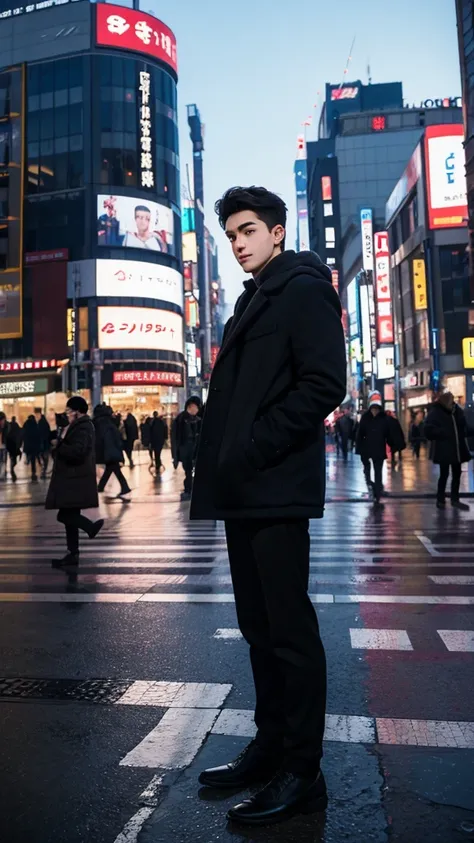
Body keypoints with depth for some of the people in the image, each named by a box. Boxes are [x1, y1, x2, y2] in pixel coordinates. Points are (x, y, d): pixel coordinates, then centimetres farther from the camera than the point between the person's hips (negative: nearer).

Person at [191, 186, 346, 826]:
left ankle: (302, 774, 14)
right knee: (260, 627, 15)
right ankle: (270, 749, 29)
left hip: (277, 490, -9)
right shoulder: (253, 301, 23)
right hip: (245, 491, 9)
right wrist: (223, 463, 11)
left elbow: (325, 384, -16)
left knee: (290, 629, -1)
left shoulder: (304, 288, -3)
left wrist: (254, 450, -16)